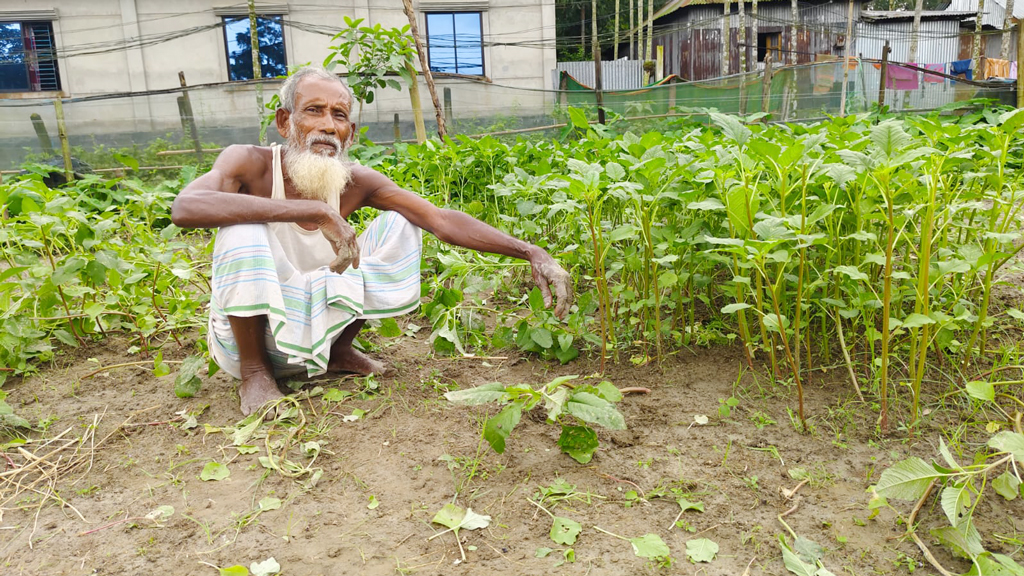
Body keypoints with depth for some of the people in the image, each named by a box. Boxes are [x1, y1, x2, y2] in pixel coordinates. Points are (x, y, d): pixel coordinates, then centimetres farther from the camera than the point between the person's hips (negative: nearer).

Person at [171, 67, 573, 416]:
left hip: (308, 323, 4)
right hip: (244, 333, -3)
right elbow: (185, 208, -41)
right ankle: (253, 372, -12)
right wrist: (313, 210, -47)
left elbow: (442, 220, -18)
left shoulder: (357, 183, -11)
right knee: (243, 226, -32)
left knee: (399, 226, -8)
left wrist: (531, 253, -30)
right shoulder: (250, 165, -21)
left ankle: (339, 351, 7)